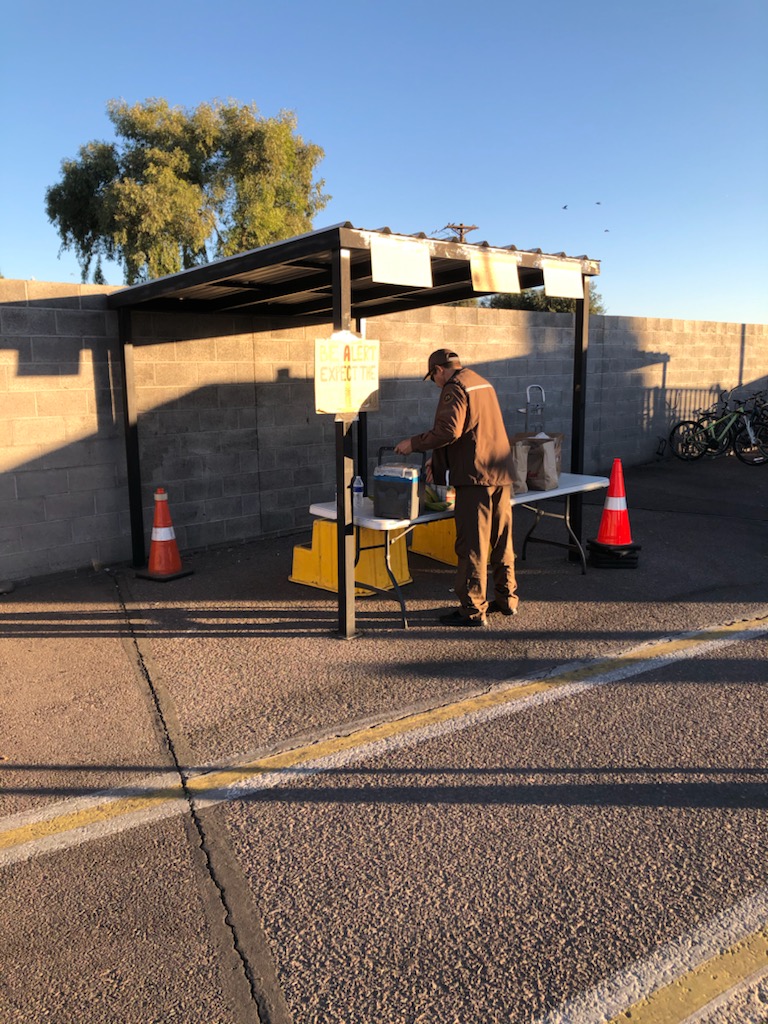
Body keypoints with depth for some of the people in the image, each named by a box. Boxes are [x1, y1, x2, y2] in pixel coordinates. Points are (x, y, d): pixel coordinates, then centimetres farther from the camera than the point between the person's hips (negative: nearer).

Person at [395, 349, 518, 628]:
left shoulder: (455, 388, -7)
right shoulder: (483, 383, 22)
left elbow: (448, 430, -21)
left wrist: (414, 443, -10)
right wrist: (437, 460, 30)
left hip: (475, 477, -9)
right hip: (501, 474, 9)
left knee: (472, 545, -4)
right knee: (502, 541, 15)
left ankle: (474, 610, 0)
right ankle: (507, 599, 24)